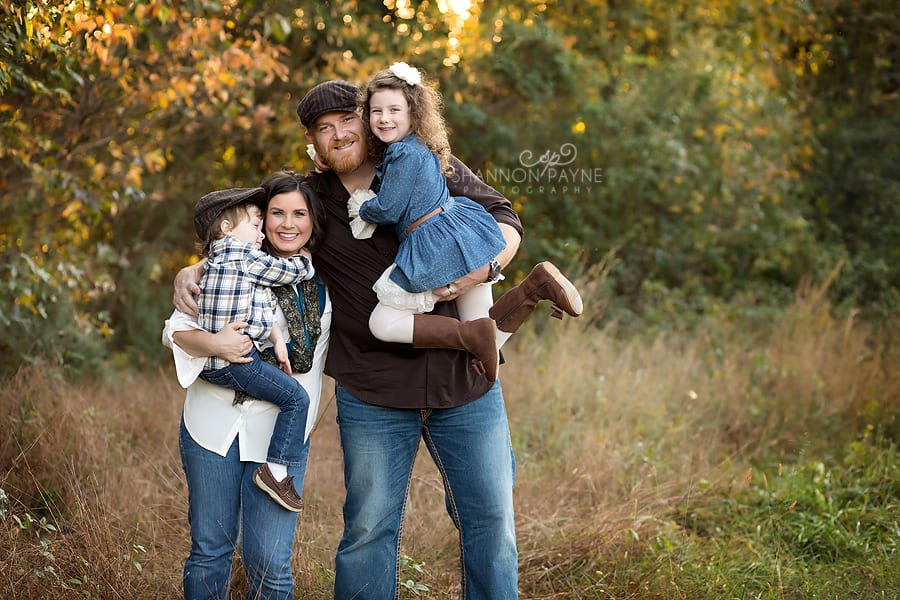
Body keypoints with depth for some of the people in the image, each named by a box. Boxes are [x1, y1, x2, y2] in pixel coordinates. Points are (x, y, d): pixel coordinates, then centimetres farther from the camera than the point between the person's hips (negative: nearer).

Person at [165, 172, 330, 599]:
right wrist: (213, 343, -18)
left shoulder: (326, 281, 7)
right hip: (214, 422, 0)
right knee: (209, 550, 8)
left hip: (280, 435, 0)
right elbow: (174, 330, 1)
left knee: (269, 563, -5)